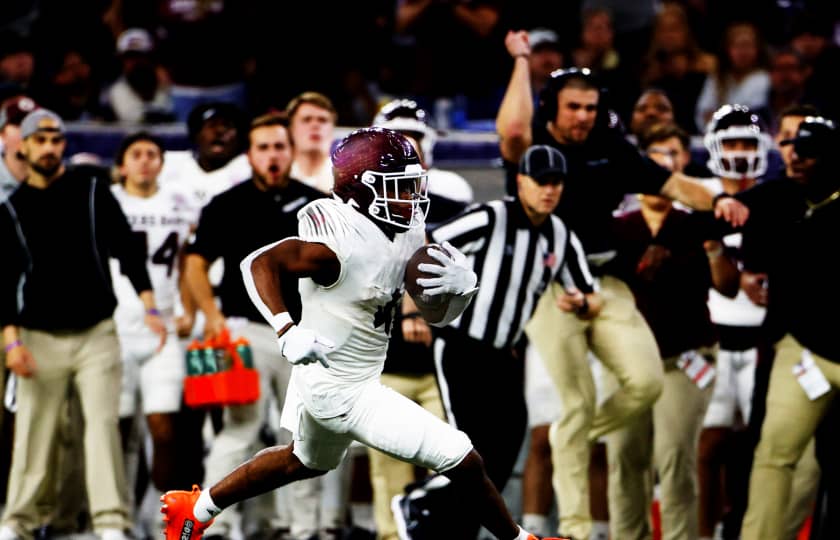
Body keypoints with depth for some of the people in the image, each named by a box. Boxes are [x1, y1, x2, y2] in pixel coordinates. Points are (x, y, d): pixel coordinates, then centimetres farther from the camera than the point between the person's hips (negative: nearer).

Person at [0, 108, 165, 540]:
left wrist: (148, 305, -6)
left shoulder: (91, 188, 5)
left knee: (102, 423, -11)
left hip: (97, 333, -1)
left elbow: (125, 246, 3)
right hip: (40, 338, 1)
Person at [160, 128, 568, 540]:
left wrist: (462, 285, -18)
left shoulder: (410, 235, -2)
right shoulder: (342, 243, -27)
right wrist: (287, 332, -43)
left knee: (308, 461, 37)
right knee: (464, 464, -7)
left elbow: (438, 316, 5)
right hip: (343, 393, -10)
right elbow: (260, 263, -30)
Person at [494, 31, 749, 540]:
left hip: (605, 285, 4)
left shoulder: (611, 150, 6)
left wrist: (716, 200, -12)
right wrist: (522, 62, -20)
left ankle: (579, 440, 19)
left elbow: (672, 183, 7)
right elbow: (512, 129, -30)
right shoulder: (531, 147, -6)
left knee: (646, 379, -11)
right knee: (576, 403, -4)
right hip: (549, 288, -4)